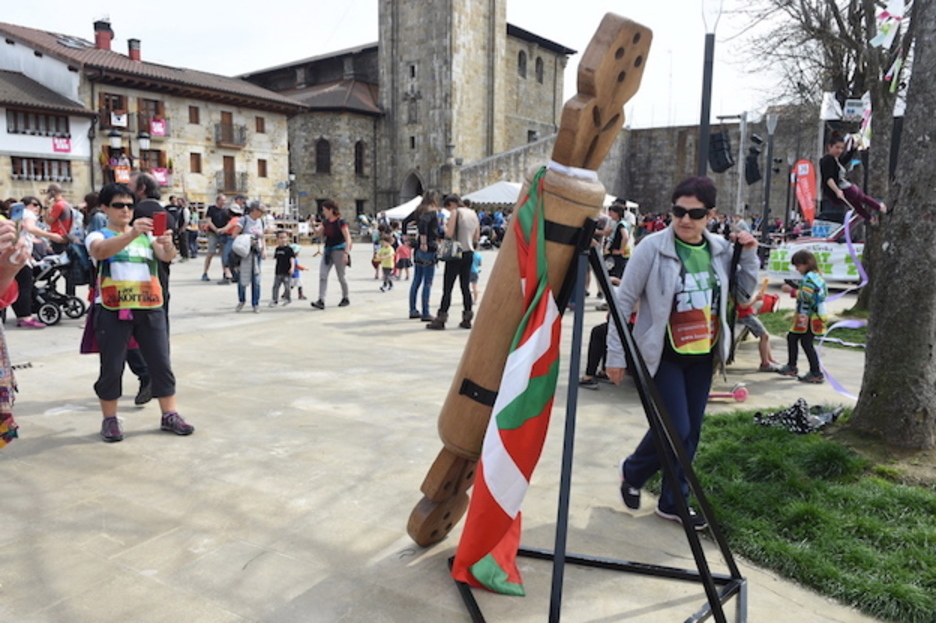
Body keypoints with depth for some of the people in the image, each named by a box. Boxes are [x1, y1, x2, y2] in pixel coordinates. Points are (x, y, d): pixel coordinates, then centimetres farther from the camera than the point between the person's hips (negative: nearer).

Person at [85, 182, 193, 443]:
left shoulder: (146, 235, 12)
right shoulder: (98, 236, 2)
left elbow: (166, 256, -8)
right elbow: (100, 251, -23)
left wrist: (168, 245, -32)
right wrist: (132, 233, -39)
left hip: (150, 308, 3)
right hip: (113, 311, -3)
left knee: (161, 364, 5)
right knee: (111, 368, 4)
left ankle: (169, 415, 15)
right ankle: (110, 420, 18)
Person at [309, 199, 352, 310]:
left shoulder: (340, 222, -11)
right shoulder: (326, 222, 10)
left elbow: (348, 238, -15)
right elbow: (318, 233, 10)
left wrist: (346, 253, -23)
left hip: (338, 250, -7)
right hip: (327, 251, 7)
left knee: (341, 276, 5)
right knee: (322, 275, -6)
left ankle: (345, 299, 23)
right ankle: (321, 301, -10)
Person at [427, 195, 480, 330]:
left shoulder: (455, 213, -8)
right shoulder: (473, 214, 12)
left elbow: (449, 234, -17)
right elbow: (476, 238, 15)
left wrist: (445, 227, 2)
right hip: (469, 253, 7)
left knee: (447, 288, -4)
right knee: (466, 286, 11)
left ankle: (441, 319, -4)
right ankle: (467, 318, 11)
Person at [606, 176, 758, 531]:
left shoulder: (720, 249, 3)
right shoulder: (652, 247, -13)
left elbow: (746, 291, 16)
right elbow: (624, 301, -10)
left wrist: (749, 255, -2)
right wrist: (615, 354, -11)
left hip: (703, 356, 6)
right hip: (664, 355, -5)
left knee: (691, 432, 10)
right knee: (676, 428, -10)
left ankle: (673, 502, 26)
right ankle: (632, 473, 20)